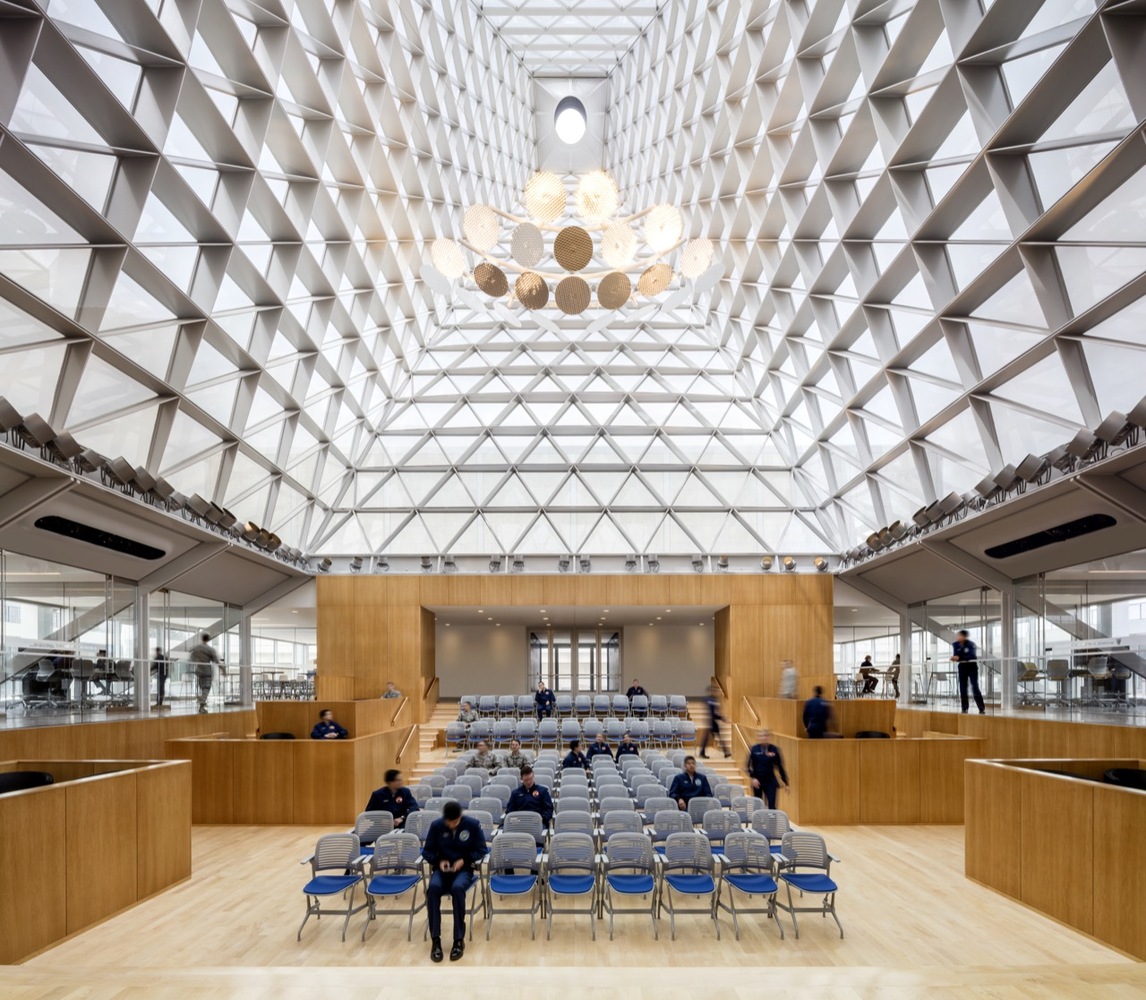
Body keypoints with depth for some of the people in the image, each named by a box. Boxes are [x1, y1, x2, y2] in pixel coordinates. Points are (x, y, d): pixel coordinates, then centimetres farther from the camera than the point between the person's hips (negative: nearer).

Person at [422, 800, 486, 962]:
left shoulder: (473, 824, -6)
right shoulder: (436, 826, -2)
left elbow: (481, 850, 1)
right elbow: (427, 851, 6)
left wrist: (464, 860, -16)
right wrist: (439, 861, -14)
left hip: (464, 869, -2)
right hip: (442, 869, 2)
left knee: (457, 888, -37)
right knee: (433, 887, -34)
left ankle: (459, 940, -25)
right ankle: (435, 940, -25)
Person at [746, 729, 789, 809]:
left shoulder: (774, 749, -5)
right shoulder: (754, 749, -7)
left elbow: (780, 766, 2)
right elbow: (747, 765, -4)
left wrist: (785, 782, 5)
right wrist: (752, 778, -15)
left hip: (770, 781, 0)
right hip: (757, 781, 0)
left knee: (772, 805, -6)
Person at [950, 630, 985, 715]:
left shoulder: (971, 644, -20)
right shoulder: (955, 644, -4)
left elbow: (971, 656, -31)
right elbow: (955, 655, -5)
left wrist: (959, 658, -43)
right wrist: (954, 658, -29)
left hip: (972, 666, -5)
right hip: (962, 667, 5)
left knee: (975, 687, -11)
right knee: (962, 688, 1)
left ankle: (982, 709, -9)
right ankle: (964, 709, 6)